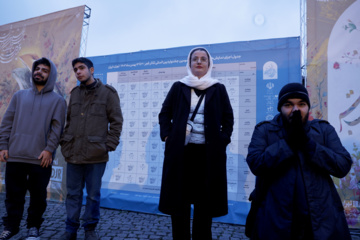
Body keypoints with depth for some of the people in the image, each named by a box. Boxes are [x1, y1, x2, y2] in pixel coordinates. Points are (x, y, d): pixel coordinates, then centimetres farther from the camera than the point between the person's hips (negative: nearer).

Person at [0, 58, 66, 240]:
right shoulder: (19, 96, 14)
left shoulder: (57, 100, 4)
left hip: (40, 159, -2)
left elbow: (57, 128, -4)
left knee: (38, 196, 6)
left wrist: (49, 149, -13)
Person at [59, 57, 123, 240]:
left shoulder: (108, 92, 0)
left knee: (93, 194, 7)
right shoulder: (75, 93, 14)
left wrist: (108, 146, -9)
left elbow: (116, 122, -3)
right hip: (73, 154, 4)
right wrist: (65, 144, 9)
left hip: (96, 156, -4)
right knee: (73, 193, 12)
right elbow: (68, 121, 19)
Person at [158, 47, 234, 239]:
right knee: (179, 198, 5)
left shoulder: (218, 89, 9)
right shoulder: (178, 87, 9)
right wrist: (167, 136, -3)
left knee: (205, 199, 7)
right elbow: (164, 114, 11)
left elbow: (228, 118, 10)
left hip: (209, 152, 0)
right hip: (181, 151, 0)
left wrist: (223, 140, -3)